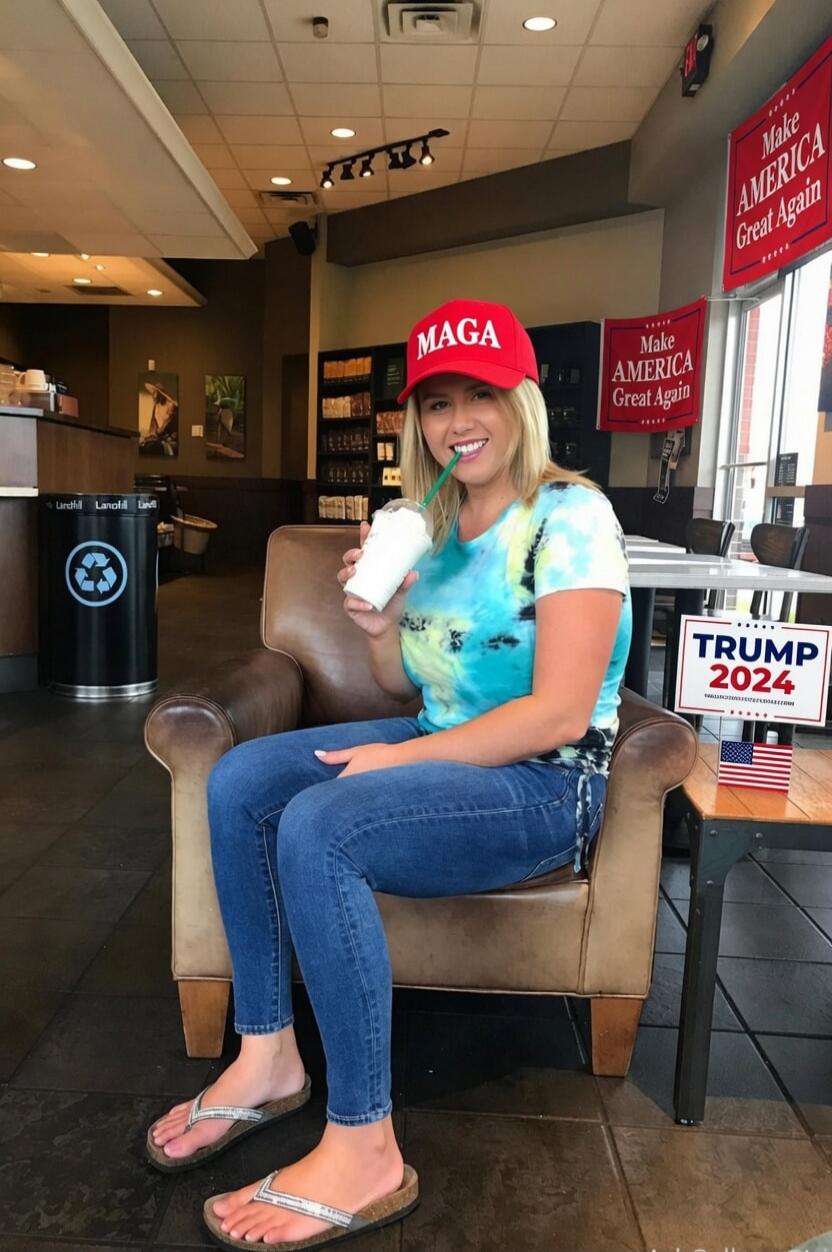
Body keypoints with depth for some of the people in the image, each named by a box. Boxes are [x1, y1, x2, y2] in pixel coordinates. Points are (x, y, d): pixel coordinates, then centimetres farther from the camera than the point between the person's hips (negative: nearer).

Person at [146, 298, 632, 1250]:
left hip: (547, 782, -8)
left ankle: (363, 1153, -16)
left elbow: (560, 715, -21)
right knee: (238, 780, -5)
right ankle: (267, 1056, 3)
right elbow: (406, 687, 12)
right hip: (441, 746, 8)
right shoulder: (431, 523, 8)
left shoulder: (570, 517, -15)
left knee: (315, 828, -29)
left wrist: (398, 761, -19)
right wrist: (378, 627, -10)